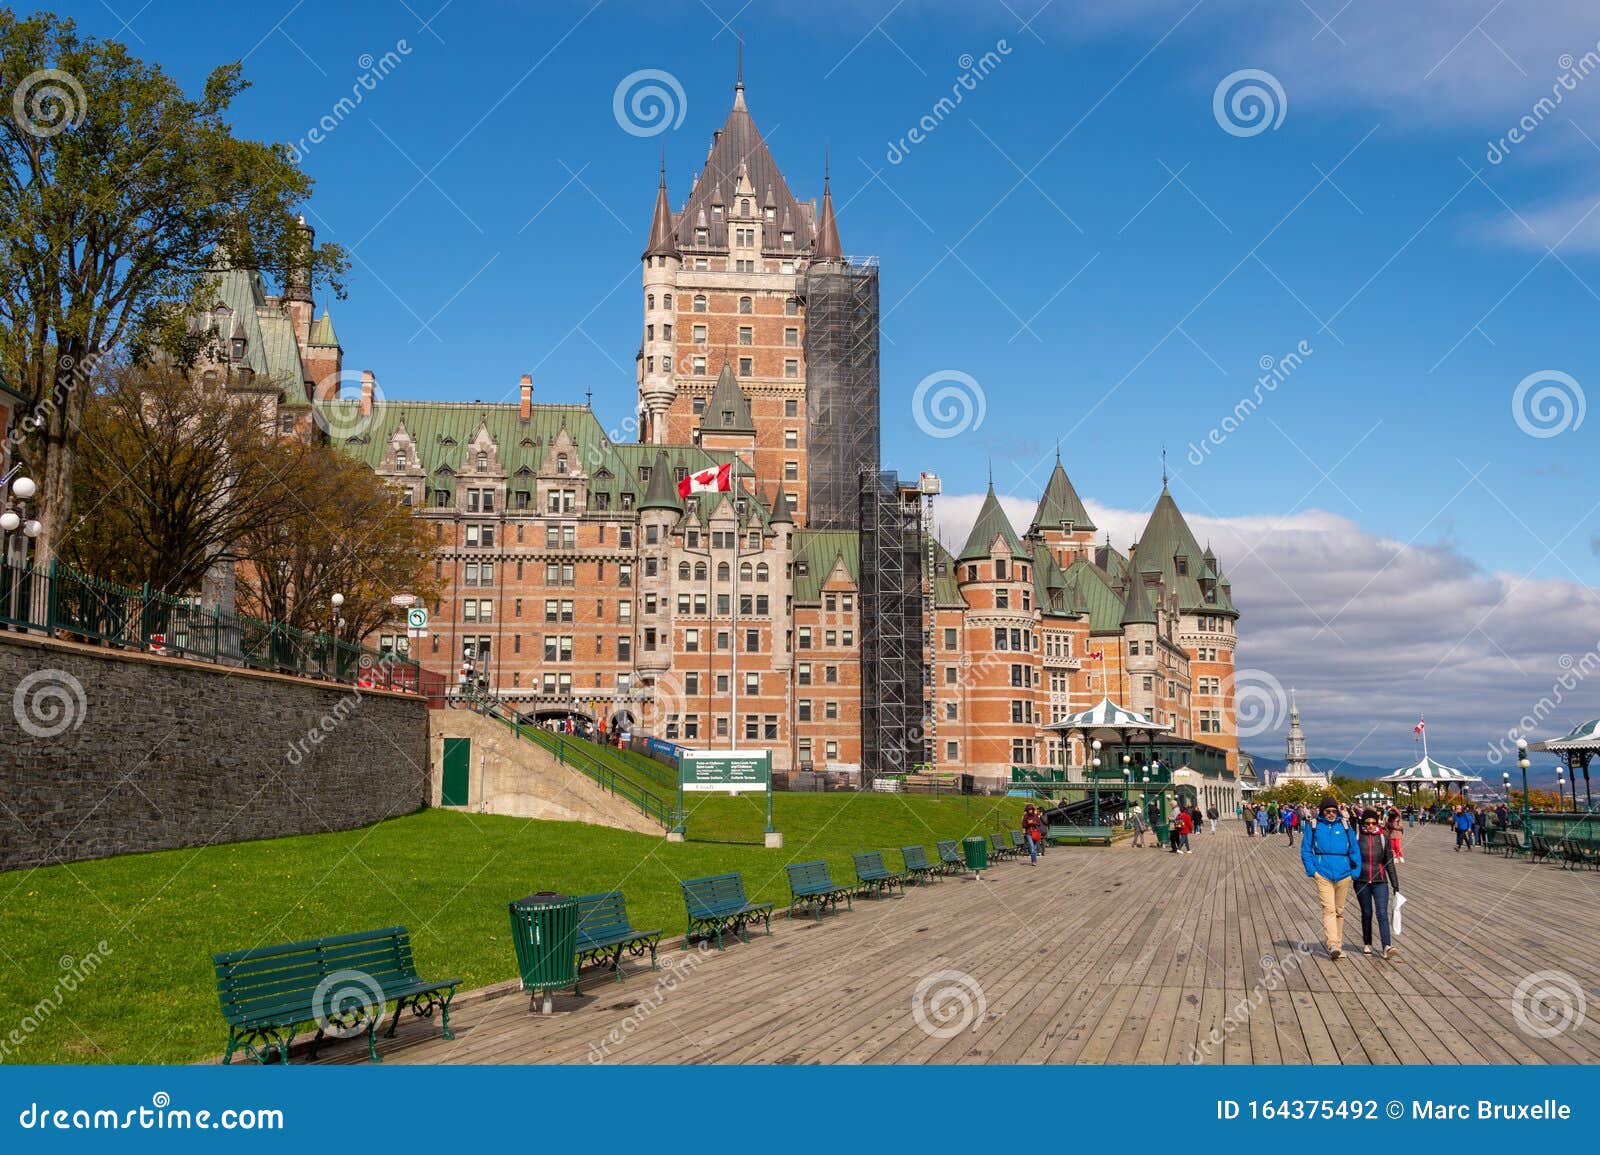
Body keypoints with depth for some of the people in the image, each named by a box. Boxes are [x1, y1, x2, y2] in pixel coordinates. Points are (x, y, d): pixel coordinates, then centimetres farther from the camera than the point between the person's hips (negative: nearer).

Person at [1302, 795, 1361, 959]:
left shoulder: (1344, 826, 7)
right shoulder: (1314, 825, 2)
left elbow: (1354, 850, 11)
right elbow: (1305, 850, 5)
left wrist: (1356, 872, 2)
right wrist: (1312, 871, -4)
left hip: (1343, 875, 3)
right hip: (1323, 874, -3)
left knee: (1339, 911, 11)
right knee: (1329, 909, -14)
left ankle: (1338, 944, 21)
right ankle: (1332, 945, -21)